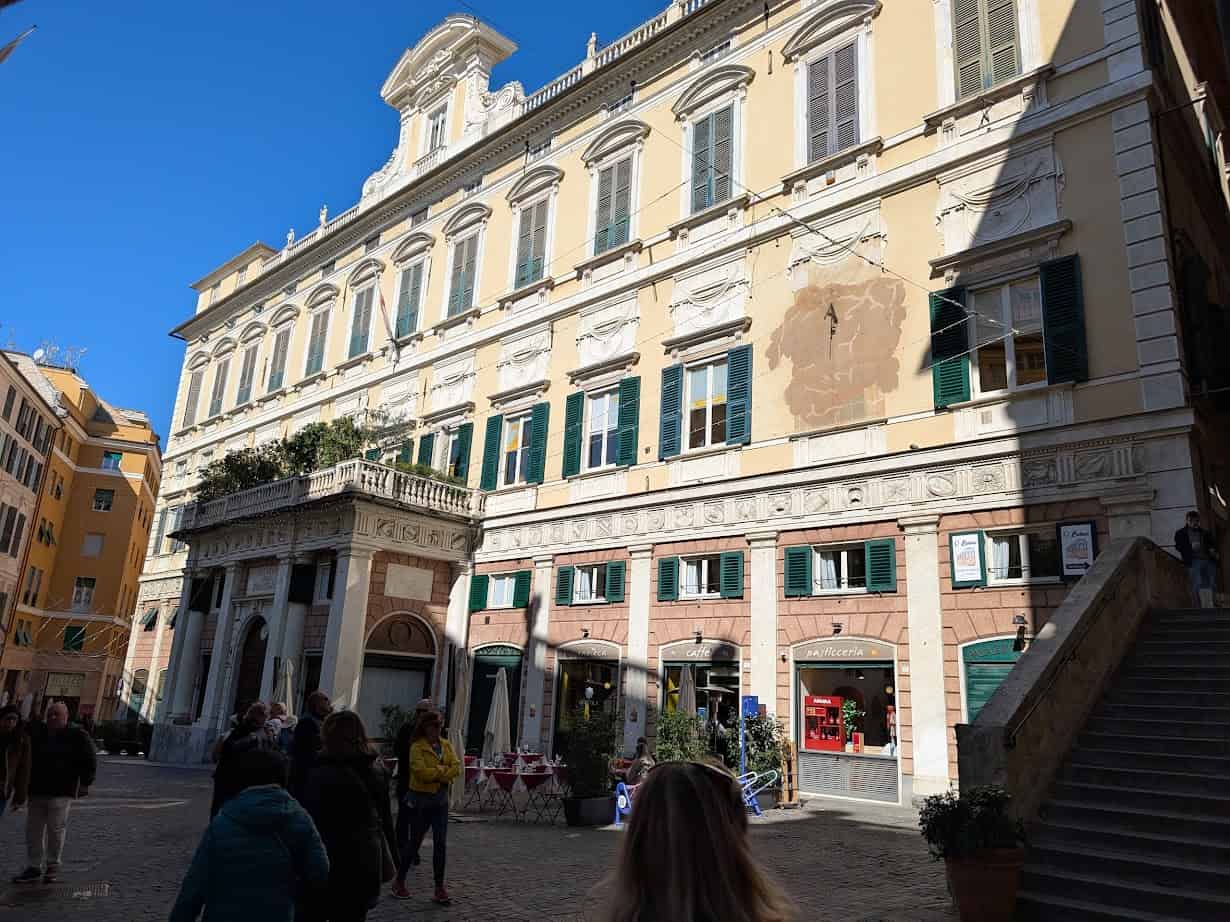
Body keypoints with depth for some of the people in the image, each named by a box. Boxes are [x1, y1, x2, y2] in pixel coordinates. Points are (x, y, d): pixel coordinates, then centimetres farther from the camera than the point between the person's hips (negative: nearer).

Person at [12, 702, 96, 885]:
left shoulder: (76, 736, -4)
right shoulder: (36, 732, 7)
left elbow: (88, 761, -3)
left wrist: (85, 783, -7)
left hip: (61, 793, -5)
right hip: (36, 790, 5)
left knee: (56, 828, -3)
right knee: (33, 830, 8)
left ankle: (53, 865, 12)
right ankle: (33, 868, 17)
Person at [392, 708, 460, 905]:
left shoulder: (446, 745, 5)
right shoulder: (417, 747, -13)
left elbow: (457, 767, -4)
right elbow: (422, 772, -25)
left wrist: (436, 773, -17)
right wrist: (444, 770, -15)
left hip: (441, 799, 5)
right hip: (420, 800, -5)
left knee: (440, 844, 3)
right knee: (415, 843, 7)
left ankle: (439, 888, 11)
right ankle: (399, 881, 27)